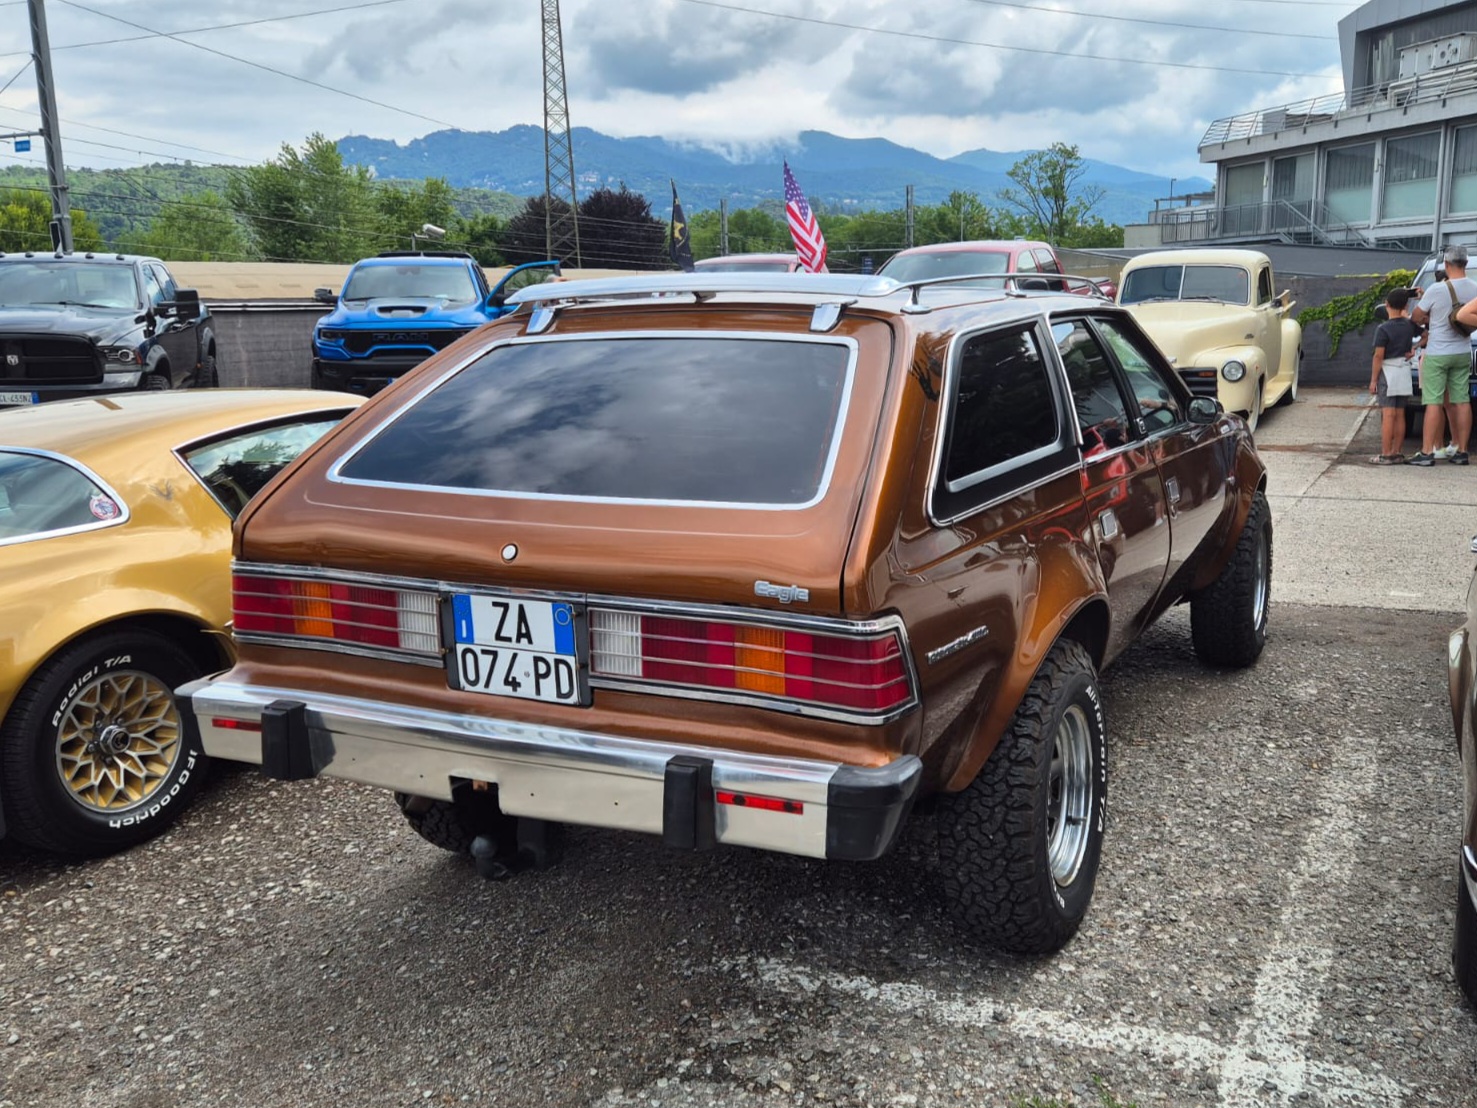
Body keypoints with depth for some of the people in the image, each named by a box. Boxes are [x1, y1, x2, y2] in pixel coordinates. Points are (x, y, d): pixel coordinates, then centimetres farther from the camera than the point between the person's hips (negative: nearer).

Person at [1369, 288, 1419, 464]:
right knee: (1400, 415, 9)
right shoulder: (1409, 325, 2)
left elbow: (1378, 356, -13)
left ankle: (1386, 455, -8)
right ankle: (1396, 453, 13)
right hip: (1405, 372, 6)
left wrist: (1373, 380, -9)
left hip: (1388, 372, -6)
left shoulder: (1383, 329, -13)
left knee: (1388, 415, -7)